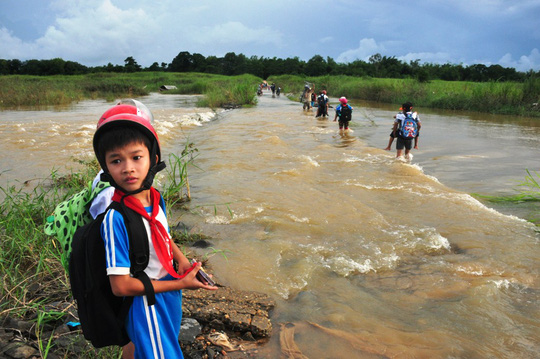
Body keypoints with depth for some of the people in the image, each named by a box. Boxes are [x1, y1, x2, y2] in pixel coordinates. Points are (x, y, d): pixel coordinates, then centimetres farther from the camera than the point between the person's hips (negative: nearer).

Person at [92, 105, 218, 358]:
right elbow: (121, 286, -25)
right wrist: (181, 284, -18)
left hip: (170, 294, 7)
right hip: (147, 305, -7)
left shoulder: (156, 198, -7)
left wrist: (182, 260, -6)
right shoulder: (116, 218, -28)